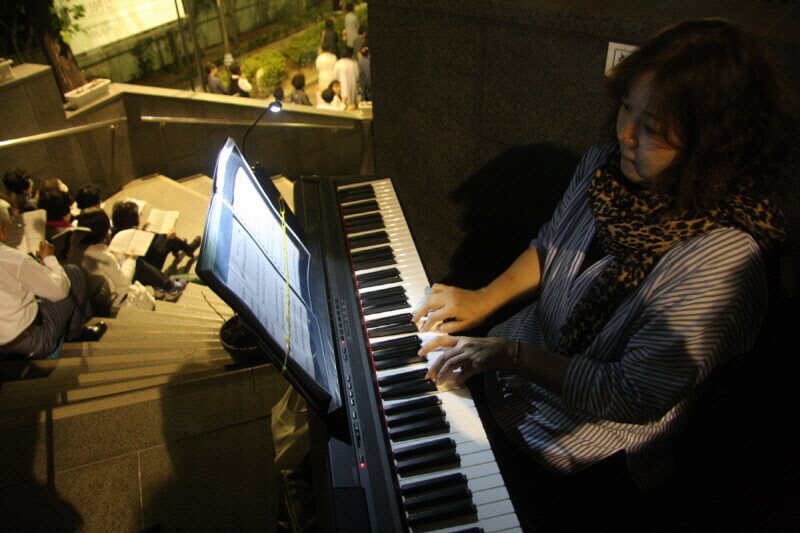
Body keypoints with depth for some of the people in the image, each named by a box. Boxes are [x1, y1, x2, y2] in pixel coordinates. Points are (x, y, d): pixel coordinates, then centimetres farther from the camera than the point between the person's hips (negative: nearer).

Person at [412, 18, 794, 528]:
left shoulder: (722, 260, -31)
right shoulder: (607, 165, -10)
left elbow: (634, 397, -27)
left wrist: (514, 356, -29)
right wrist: (486, 297, -7)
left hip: (599, 426, -6)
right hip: (531, 346, 7)